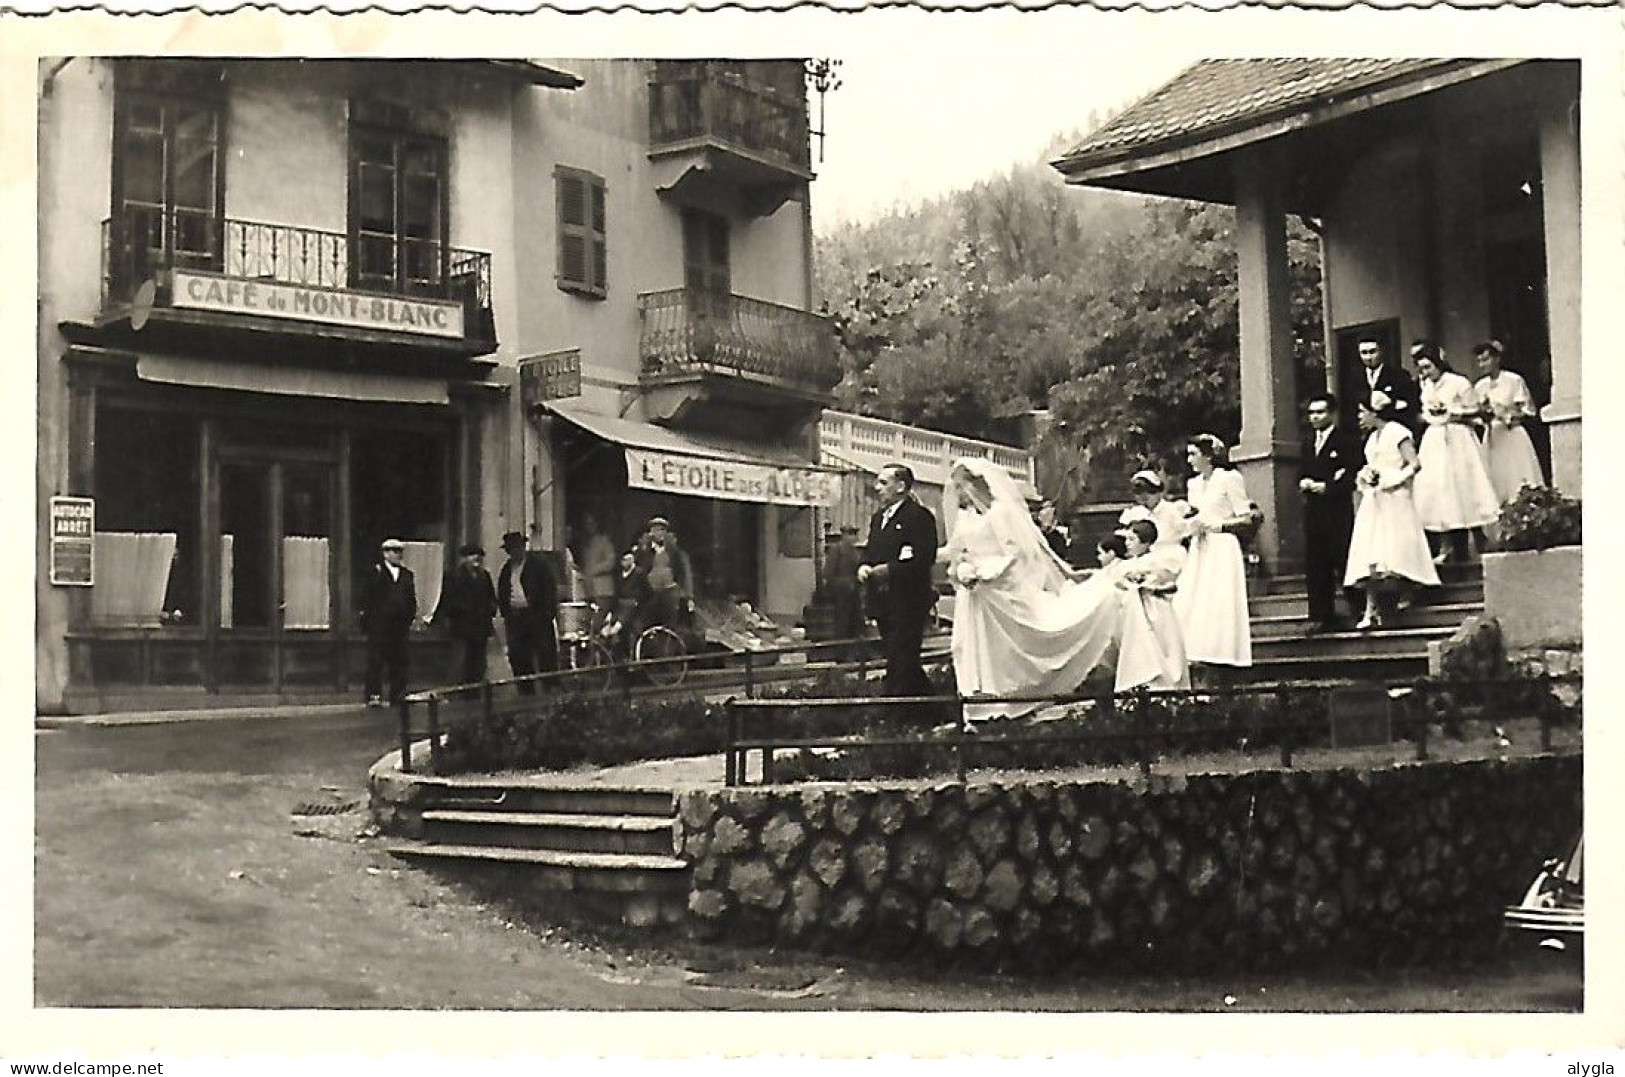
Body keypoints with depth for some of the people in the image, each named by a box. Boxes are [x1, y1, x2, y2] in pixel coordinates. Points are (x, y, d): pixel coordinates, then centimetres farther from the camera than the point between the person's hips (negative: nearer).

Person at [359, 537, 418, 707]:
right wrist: (367, 615, -7)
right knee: (376, 660, -6)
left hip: (400, 625, 4)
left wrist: (411, 617, 6)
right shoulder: (375, 572, 3)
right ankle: (374, 695, -7)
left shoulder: (407, 574, 16)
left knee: (399, 661, 4)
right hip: (378, 625, -4)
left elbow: (412, 599, 17)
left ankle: (397, 695, 8)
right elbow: (366, 597, -1)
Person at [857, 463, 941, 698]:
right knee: (904, 663, 17)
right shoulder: (878, 517, 17)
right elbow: (870, 551, 21)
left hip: (907, 603, -9)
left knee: (900, 667, -8)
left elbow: (924, 558, -19)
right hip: (884, 603, 9)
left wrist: (889, 569, -21)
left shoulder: (919, 516, -11)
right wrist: (864, 566, -1)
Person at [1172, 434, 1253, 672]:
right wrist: (1191, 524, 1)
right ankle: (1197, 653, 1)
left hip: (1222, 547, -7)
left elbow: (1245, 519, -7)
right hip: (1199, 548, 7)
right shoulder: (1194, 483, 14)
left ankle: (1221, 652, -5)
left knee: (1219, 603, -10)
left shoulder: (1229, 478, -6)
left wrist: (1214, 525, -14)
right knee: (1190, 603, -1)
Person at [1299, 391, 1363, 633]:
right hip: (1313, 512, 6)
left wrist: (1328, 487, -17)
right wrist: (1303, 483, 0)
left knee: (1344, 563, -6)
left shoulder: (1346, 441, -4)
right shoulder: (1308, 443, 18)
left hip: (1339, 511, -6)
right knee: (1316, 567, 4)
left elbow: (1355, 475, -11)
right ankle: (1322, 617, 9)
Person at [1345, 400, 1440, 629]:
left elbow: (1414, 464, -15)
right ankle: (1372, 611, -7)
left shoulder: (1397, 432, -6)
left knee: (1392, 556, -6)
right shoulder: (1372, 437, 18)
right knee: (1371, 558, -3)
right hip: (1373, 502, 8)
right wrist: (1365, 475, 7)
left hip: (1394, 501, -8)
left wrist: (1390, 480, -14)